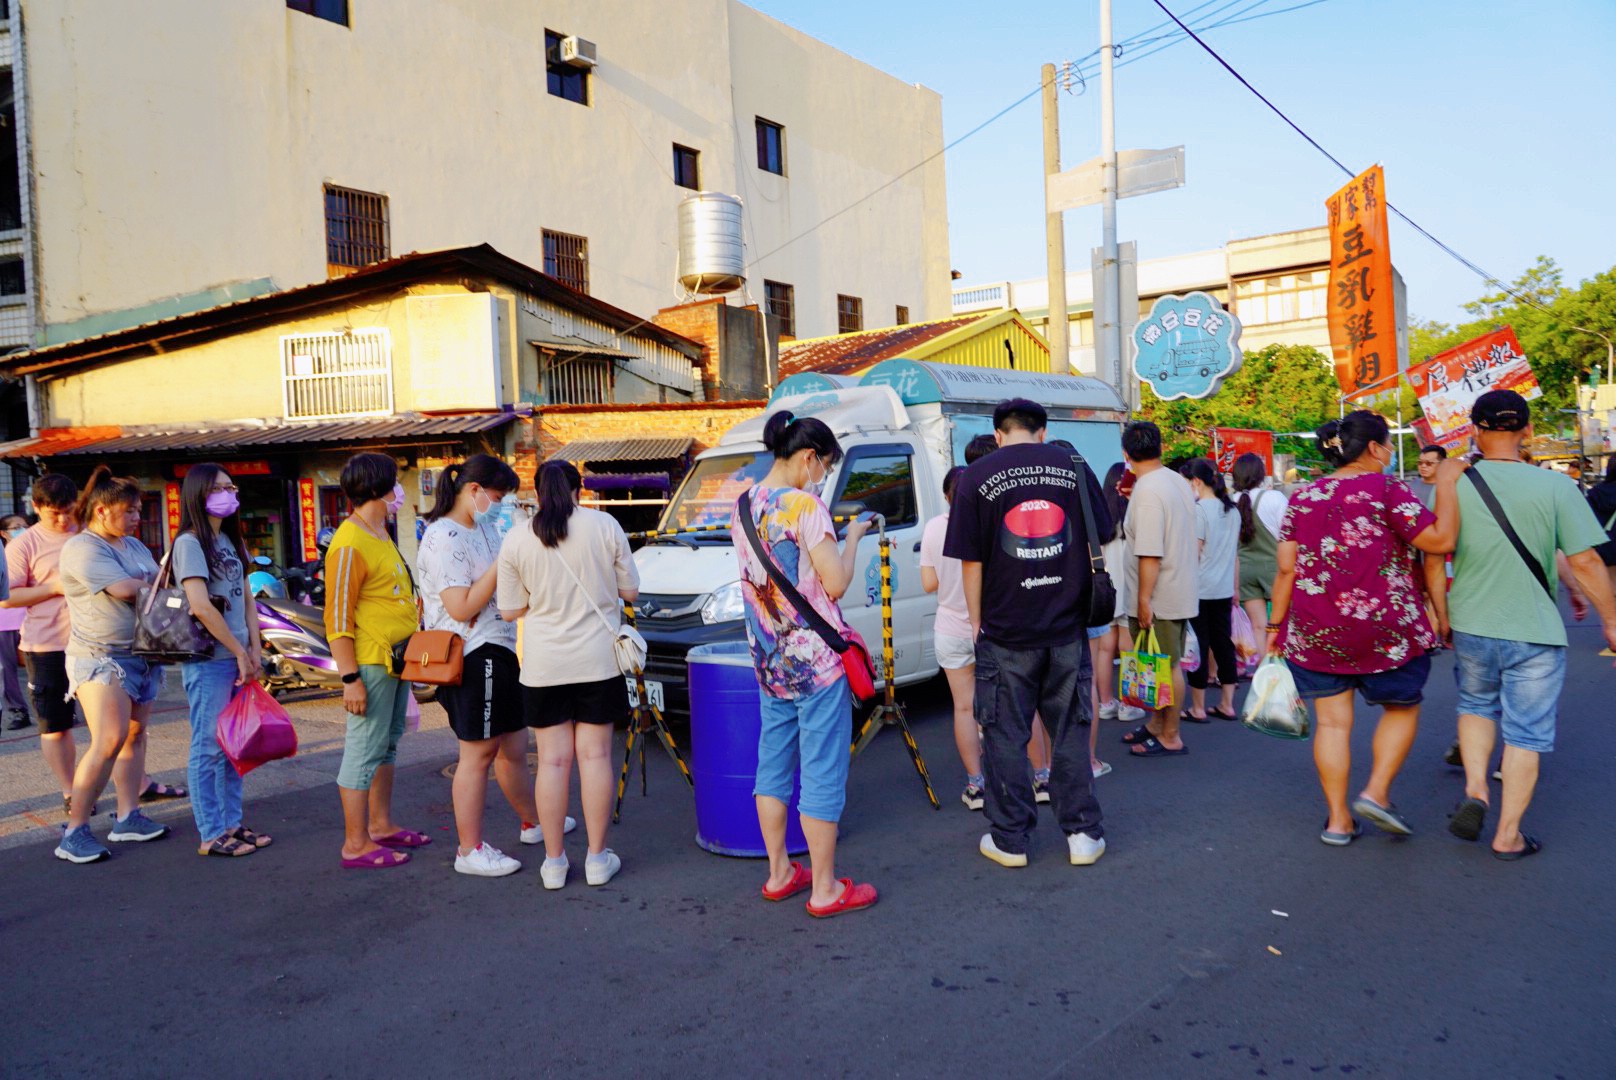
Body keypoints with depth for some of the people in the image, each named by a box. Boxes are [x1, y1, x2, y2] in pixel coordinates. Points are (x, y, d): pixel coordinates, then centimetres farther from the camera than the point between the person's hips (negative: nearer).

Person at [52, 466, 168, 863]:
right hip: (100, 658, -8)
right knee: (109, 741, -15)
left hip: (142, 654, 8)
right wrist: (159, 580, -4)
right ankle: (74, 832, -8)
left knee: (134, 734, 9)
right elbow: (125, 590, -20)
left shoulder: (134, 545, 16)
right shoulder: (82, 548, -12)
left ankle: (128, 817, 16)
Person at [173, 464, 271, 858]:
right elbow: (201, 606, -19)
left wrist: (255, 648, 4)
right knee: (209, 747, -2)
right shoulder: (190, 543, -10)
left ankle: (232, 824, 21)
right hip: (207, 660, -8)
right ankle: (211, 835, 5)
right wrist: (239, 651, -14)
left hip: (238, 659, 8)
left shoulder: (230, 541, 14)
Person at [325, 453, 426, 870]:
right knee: (365, 748, -3)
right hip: (370, 662, -10)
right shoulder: (350, 545, -18)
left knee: (388, 742, 17)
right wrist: (350, 678, -22)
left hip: (396, 659, 10)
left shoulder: (380, 533, 14)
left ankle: (381, 825, 29)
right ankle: (356, 844, 5)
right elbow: (337, 618, -20)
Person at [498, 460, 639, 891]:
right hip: (598, 661, 0)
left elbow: (510, 610, 2)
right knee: (595, 756, 7)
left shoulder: (515, 540, -3)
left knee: (553, 760, 7)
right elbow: (630, 590, 2)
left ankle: (554, 862, 13)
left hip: (543, 666, 0)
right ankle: (598, 858, 13)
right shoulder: (605, 525, -4)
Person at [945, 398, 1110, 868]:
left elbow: (971, 561, -5)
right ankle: (1083, 833, 19)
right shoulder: (1075, 467, 4)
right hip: (1067, 628, 3)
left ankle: (1009, 839, 16)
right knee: (1070, 732, 13)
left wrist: (977, 622, 5)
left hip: (1005, 632, -2)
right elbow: (1098, 542, 10)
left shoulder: (977, 477, -4)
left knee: (1005, 736, 8)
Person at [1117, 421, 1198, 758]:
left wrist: (1144, 599, -21)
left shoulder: (1147, 491, -21)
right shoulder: (1179, 482, 7)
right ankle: (1157, 724, 31)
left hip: (1158, 598, -9)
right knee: (1167, 664, 18)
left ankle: (1170, 737, 12)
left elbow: (1149, 553, -25)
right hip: (1181, 591, 9)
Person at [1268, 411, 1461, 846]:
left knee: (1333, 721, 8)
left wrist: (1276, 625, 10)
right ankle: (1377, 792, 8)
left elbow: (1286, 569, 4)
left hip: (1314, 631, 4)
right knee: (1402, 706, 19)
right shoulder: (1386, 489, -8)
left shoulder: (1302, 498, 6)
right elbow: (1440, 540, -13)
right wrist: (1446, 484, -3)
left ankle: (1338, 820, 12)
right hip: (1383, 627, -4)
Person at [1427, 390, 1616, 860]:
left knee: (1477, 704, 27)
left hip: (1471, 627, 2)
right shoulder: (1555, 487, -11)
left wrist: (1442, 616, 11)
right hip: (1535, 632, -2)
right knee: (1526, 732, 9)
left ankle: (1475, 789, 10)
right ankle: (1508, 835, 16)